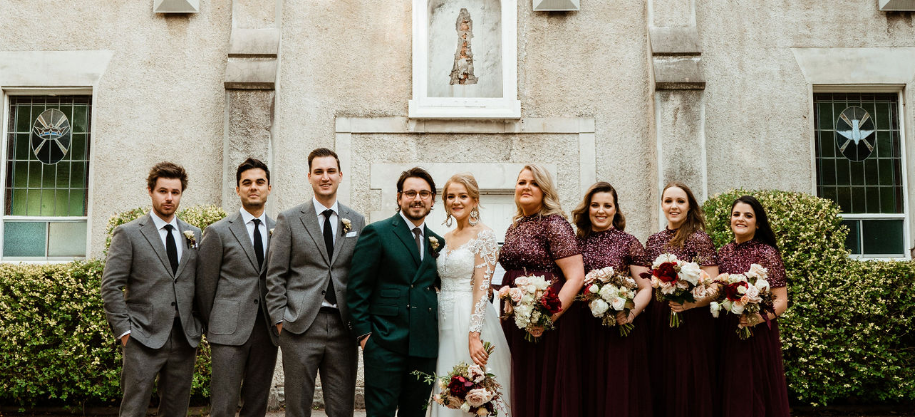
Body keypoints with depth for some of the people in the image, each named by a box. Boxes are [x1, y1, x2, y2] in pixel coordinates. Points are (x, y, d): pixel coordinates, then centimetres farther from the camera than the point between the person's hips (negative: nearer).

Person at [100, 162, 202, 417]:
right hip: (145, 339, -4)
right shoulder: (128, 234, 0)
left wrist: (198, 328, 6)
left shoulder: (194, 235, 12)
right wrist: (124, 330, -9)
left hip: (185, 339, 4)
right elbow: (110, 287, -3)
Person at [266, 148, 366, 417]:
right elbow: (275, 276, 2)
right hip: (301, 325, -2)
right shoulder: (289, 220, 3)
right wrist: (280, 319, -4)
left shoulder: (357, 221, 10)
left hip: (343, 325, 2)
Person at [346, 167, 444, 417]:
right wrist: (363, 333, -9)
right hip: (386, 343, -5)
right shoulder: (377, 233, -2)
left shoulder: (438, 242, 14)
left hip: (425, 347, 5)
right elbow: (358, 288, -4)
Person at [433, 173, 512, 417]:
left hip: (470, 320, -7)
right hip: (444, 321, 7)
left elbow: (482, 288, -15)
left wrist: (474, 335, -21)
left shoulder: (483, 235, -8)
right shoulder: (444, 239, 13)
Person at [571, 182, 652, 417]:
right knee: (589, 394, 9)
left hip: (621, 332, -3)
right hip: (586, 330, 3)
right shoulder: (579, 243, 8)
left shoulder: (628, 243, 0)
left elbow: (645, 288, -2)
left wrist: (631, 313, -19)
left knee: (620, 393, 3)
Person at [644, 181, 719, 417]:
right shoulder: (653, 241, 10)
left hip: (691, 322, -5)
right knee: (661, 383, 10)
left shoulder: (699, 240, -5)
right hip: (658, 321, 5)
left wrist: (690, 303, -27)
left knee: (689, 386, 0)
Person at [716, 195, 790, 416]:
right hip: (727, 336, 5)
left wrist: (759, 317, -27)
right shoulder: (723, 253, 8)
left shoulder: (767, 253, -7)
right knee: (730, 396, 11)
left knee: (756, 394, 2)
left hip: (757, 336, -5)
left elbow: (781, 301, -9)